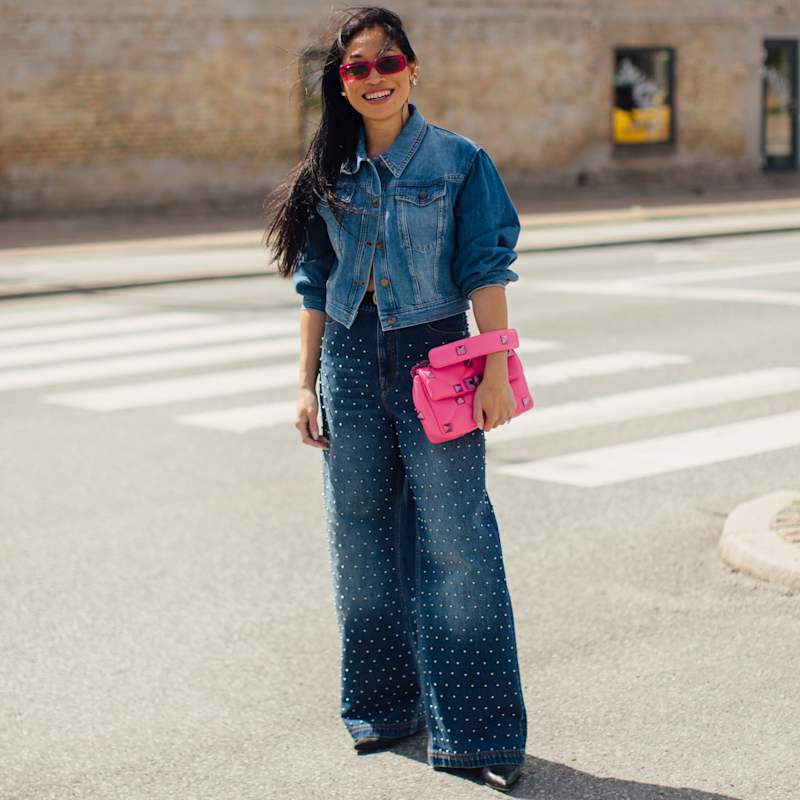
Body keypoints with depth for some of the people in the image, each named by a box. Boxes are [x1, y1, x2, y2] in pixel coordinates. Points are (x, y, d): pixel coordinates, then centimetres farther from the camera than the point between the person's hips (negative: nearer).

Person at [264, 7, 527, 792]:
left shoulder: (458, 161, -1)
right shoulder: (328, 174, 8)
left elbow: (486, 273, -3)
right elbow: (314, 288, 12)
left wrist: (495, 371, -10)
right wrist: (307, 385, 9)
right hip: (351, 363, 4)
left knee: (454, 543, -6)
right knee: (362, 543, 10)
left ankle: (479, 730, 2)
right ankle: (384, 705, 26)